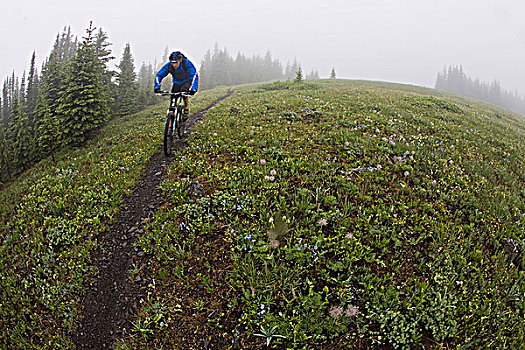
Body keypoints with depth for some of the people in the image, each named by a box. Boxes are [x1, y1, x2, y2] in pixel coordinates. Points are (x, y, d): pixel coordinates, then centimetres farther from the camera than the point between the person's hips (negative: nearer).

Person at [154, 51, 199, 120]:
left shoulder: (187, 63, -33)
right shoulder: (168, 66, -24)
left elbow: (194, 75, -37)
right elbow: (159, 75, -18)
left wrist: (193, 88, -49)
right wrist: (157, 86, -33)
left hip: (187, 81, -3)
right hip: (177, 82, 3)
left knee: (184, 91, -31)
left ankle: (186, 109, -10)